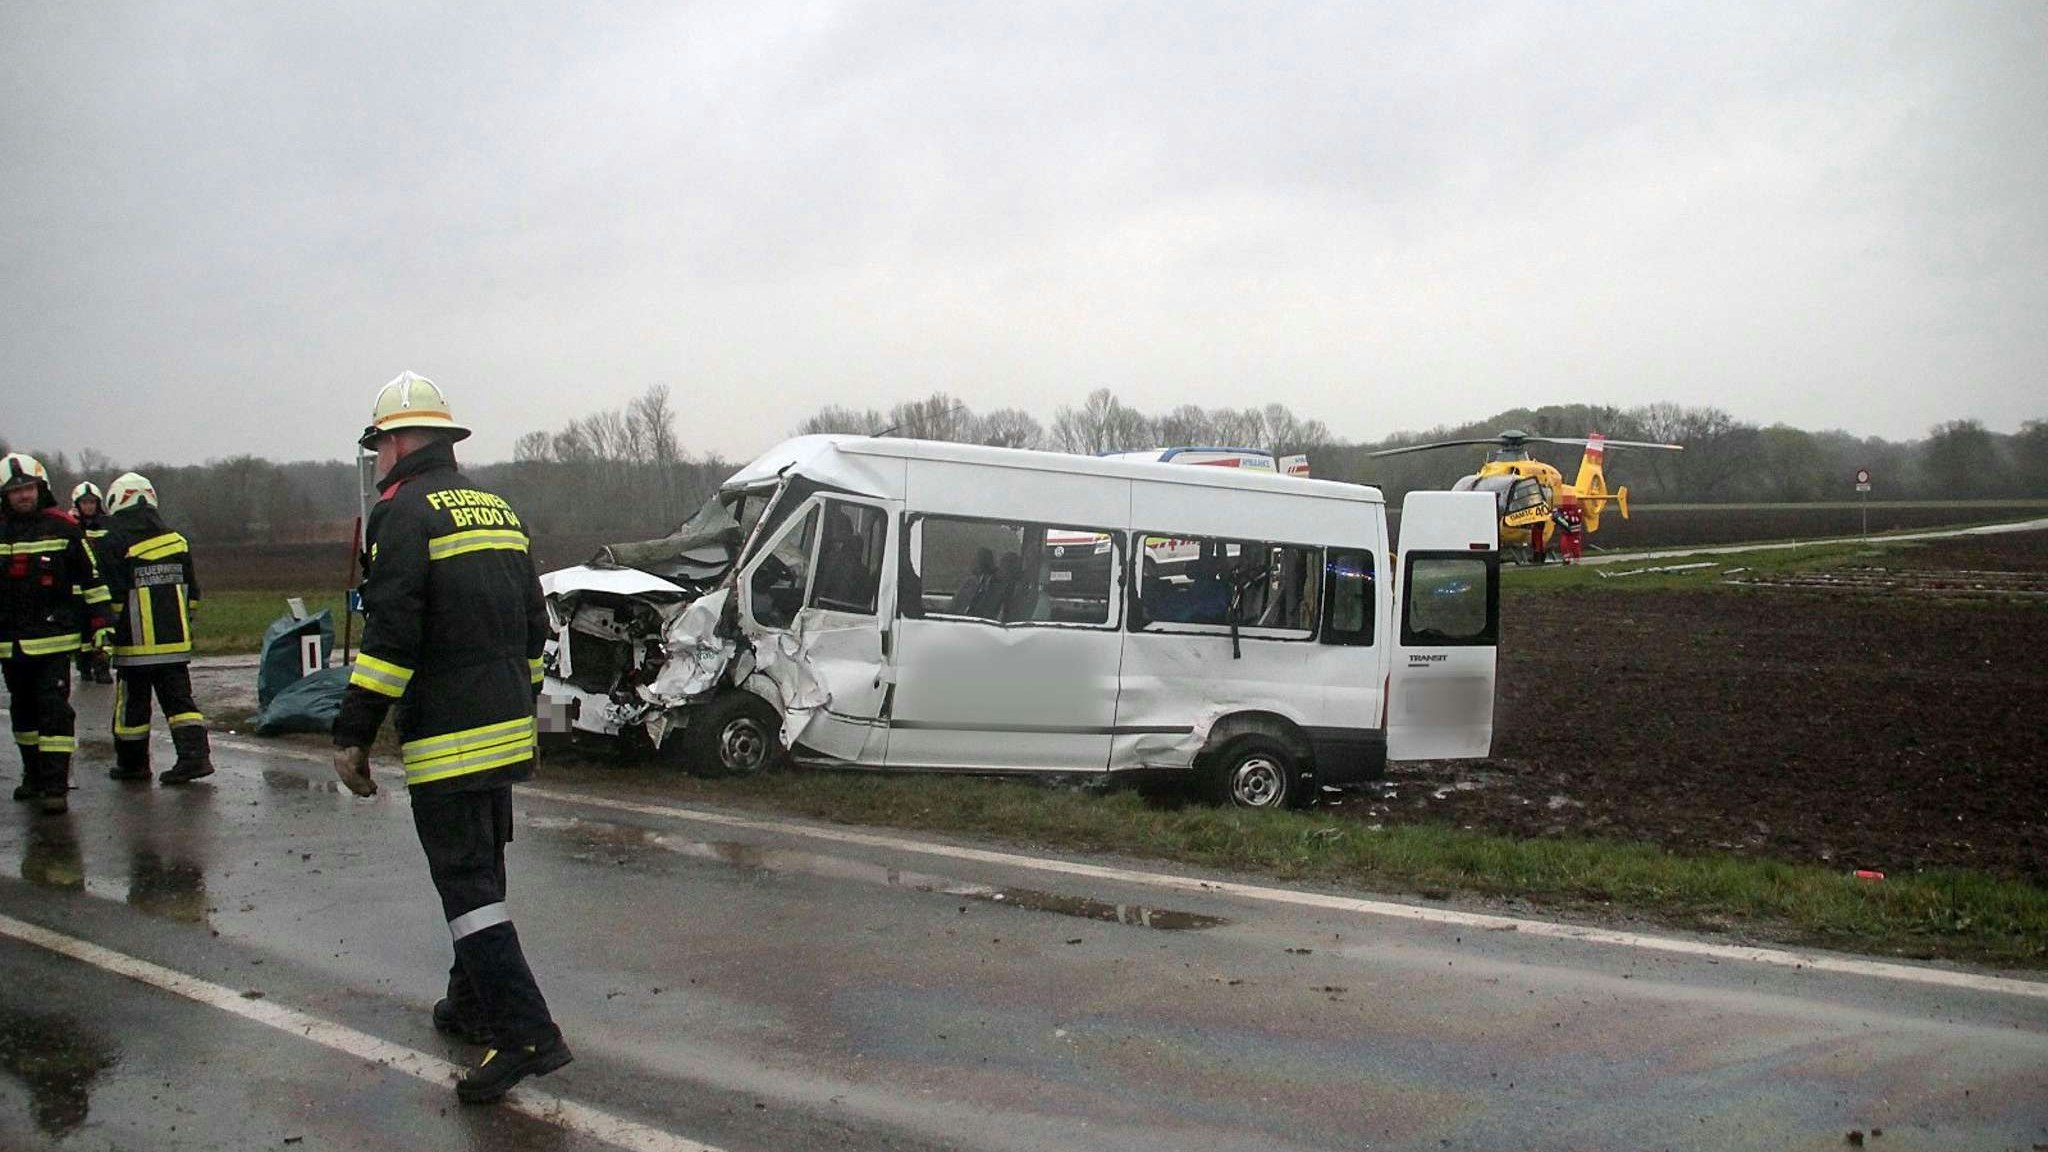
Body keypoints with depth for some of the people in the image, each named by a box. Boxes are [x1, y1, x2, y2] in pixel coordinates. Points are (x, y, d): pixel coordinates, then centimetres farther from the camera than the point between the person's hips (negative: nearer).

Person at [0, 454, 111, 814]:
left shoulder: (63, 528, -2)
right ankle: (34, 775, 28)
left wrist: (100, 624, -2)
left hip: (54, 639, -5)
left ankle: (56, 786, -11)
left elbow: (91, 578, 1)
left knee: (54, 711, -10)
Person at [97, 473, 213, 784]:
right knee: (179, 698, 7)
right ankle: (196, 754, -4)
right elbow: (192, 592, 14)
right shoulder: (177, 541, 8)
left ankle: (132, 763, 17)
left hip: (135, 642, -5)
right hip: (176, 642, 5)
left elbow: (112, 596, -13)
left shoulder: (113, 544, -9)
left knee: (132, 704, 7)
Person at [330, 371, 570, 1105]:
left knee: (466, 884, -6)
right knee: (480, 872, 20)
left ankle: (527, 1032, -9)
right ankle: (472, 1005, 33)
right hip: (507, 733, 8)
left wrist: (352, 734, -14)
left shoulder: (404, 511, -11)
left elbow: (389, 634, -19)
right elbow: (534, 628, 19)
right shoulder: (499, 511, 15)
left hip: (446, 739, -8)